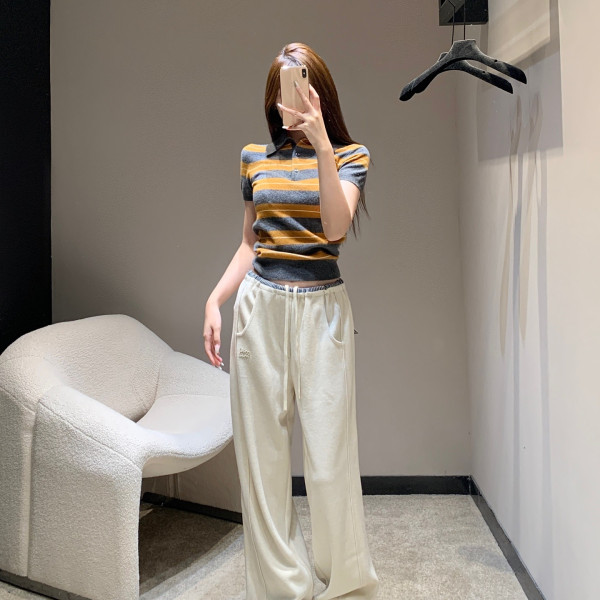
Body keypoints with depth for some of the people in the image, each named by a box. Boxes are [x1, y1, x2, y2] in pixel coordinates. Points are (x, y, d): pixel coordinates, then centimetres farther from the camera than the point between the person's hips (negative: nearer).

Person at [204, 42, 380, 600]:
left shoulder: (350, 154, 4)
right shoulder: (254, 157, 12)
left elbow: (335, 227, -14)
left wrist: (321, 143, -19)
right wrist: (214, 300, 6)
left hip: (321, 307, -3)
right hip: (259, 305, 3)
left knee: (328, 454, -4)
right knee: (261, 449, 5)